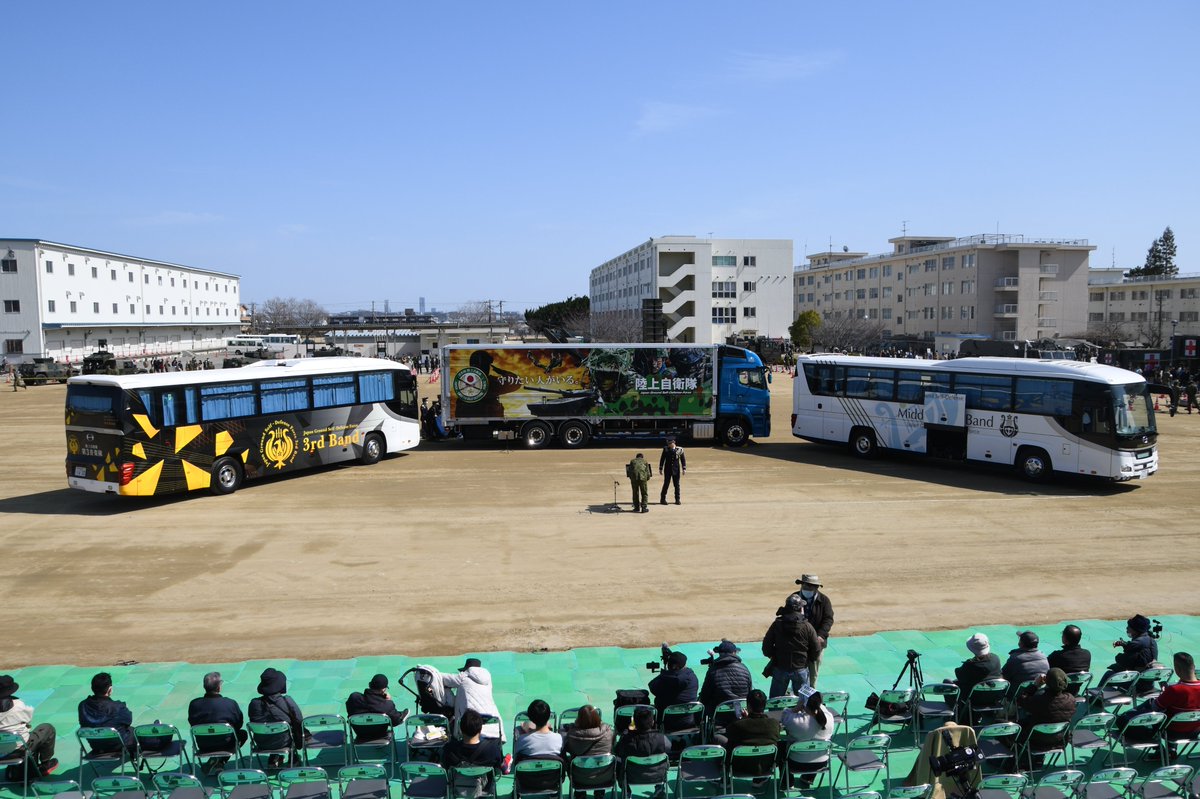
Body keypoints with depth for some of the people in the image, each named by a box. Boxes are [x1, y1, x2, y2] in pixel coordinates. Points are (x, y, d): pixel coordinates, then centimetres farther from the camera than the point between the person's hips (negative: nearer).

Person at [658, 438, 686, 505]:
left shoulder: (679, 450, -2)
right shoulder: (665, 449, -1)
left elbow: (683, 459, 4)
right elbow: (662, 459, 5)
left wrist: (684, 469, -1)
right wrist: (660, 469, 4)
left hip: (676, 470, 1)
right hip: (668, 469, -1)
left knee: (677, 485, 5)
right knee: (666, 484, -1)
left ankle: (677, 500, 14)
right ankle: (662, 499, 8)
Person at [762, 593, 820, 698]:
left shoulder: (776, 624, -8)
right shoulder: (807, 627, -10)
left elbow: (766, 647, -7)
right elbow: (816, 649, -6)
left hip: (779, 668, 1)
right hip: (801, 669, 0)